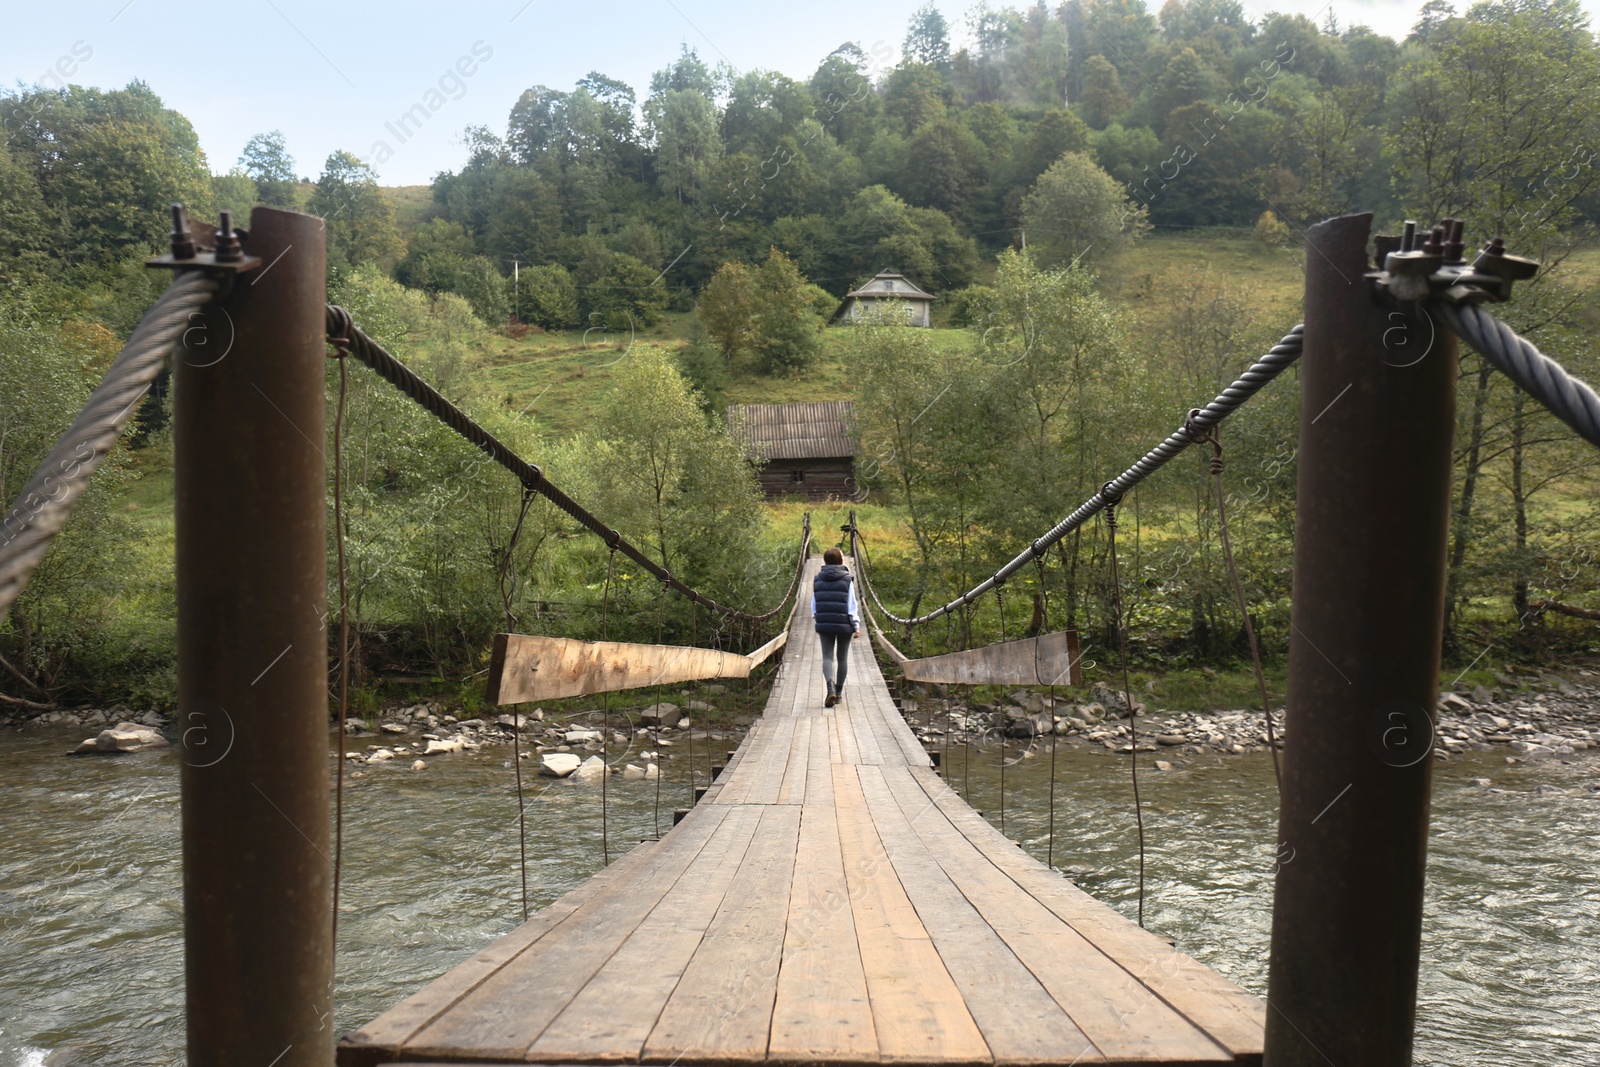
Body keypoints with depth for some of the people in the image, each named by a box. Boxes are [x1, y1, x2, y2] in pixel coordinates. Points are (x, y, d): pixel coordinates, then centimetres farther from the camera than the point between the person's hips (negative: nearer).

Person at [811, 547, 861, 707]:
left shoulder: (817, 579, 4)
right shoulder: (847, 579, -6)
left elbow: (814, 605, 9)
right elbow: (852, 605, -7)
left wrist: (817, 621, 20)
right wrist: (856, 625, -2)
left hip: (824, 624, 2)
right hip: (844, 624, -2)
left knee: (827, 657, 0)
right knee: (842, 658, 11)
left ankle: (831, 687, -24)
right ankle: (839, 691, 18)